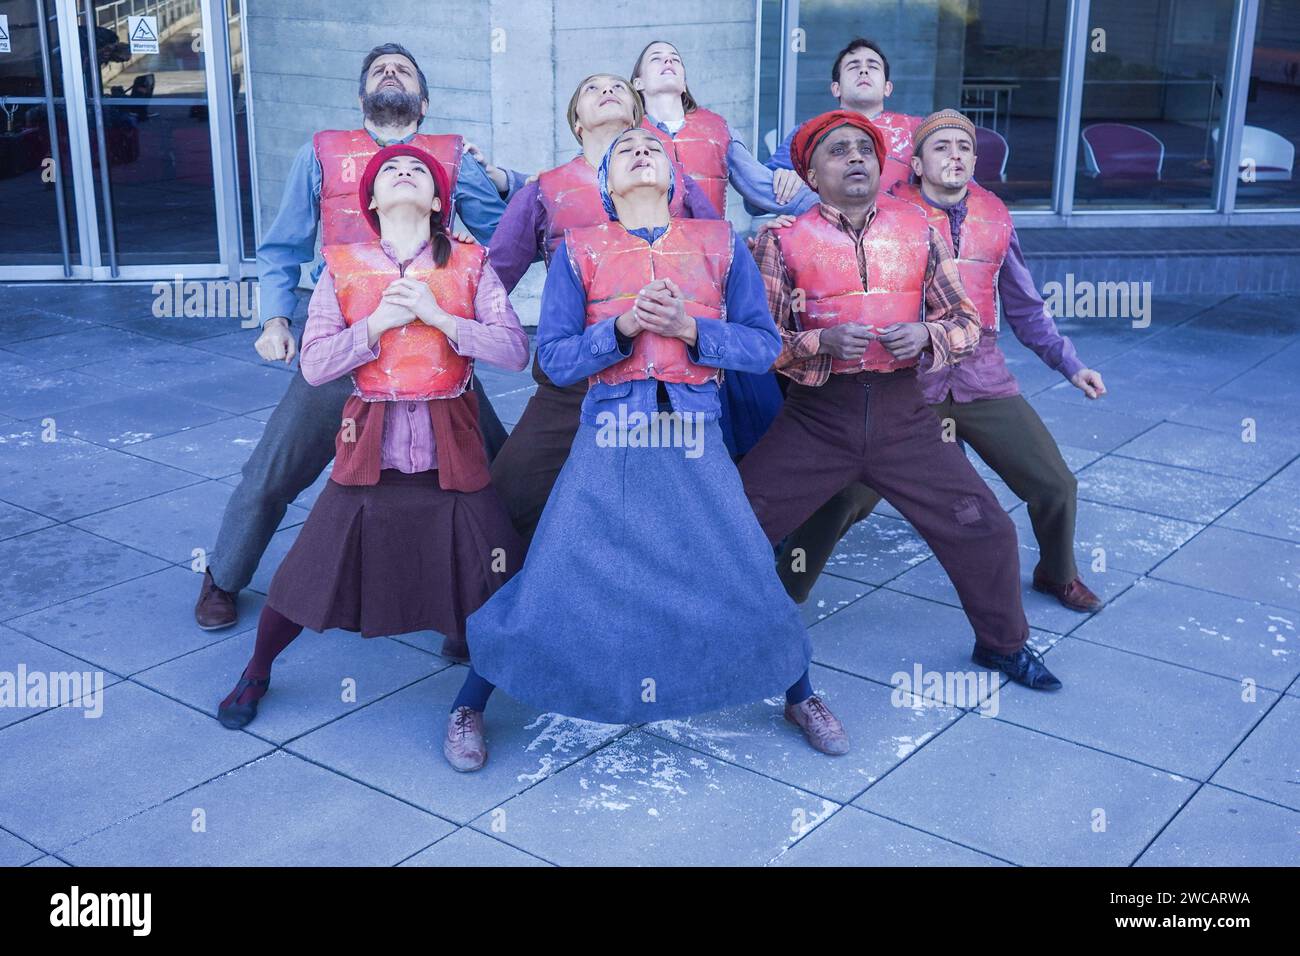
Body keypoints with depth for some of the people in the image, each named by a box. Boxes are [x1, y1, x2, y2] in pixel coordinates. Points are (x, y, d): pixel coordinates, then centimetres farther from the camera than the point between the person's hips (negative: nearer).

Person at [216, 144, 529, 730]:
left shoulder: (469, 264, 2)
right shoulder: (343, 267, 3)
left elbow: (515, 351, -8)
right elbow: (313, 366, -4)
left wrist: (438, 316, -15)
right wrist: (378, 322, -14)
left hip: (451, 456, 0)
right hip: (370, 454, 0)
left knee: (495, 592, -3)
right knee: (308, 575, 5)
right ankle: (255, 674, 33)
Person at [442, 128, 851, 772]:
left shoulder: (720, 245, 8)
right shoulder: (579, 252, 6)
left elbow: (765, 344, 5)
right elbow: (554, 357, 0)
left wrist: (690, 328, -10)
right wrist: (623, 326, -14)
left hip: (694, 441, 1)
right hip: (609, 439, -1)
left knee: (745, 578, 2)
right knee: (555, 579, -1)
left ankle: (800, 696, 28)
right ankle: (468, 707, 18)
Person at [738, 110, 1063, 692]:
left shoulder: (918, 230, 6)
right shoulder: (784, 241, -1)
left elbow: (967, 322, 9)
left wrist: (926, 334, -12)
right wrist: (822, 343, -19)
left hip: (901, 412, 2)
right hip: (816, 417, -1)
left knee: (985, 529, 2)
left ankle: (1003, 643, 29)